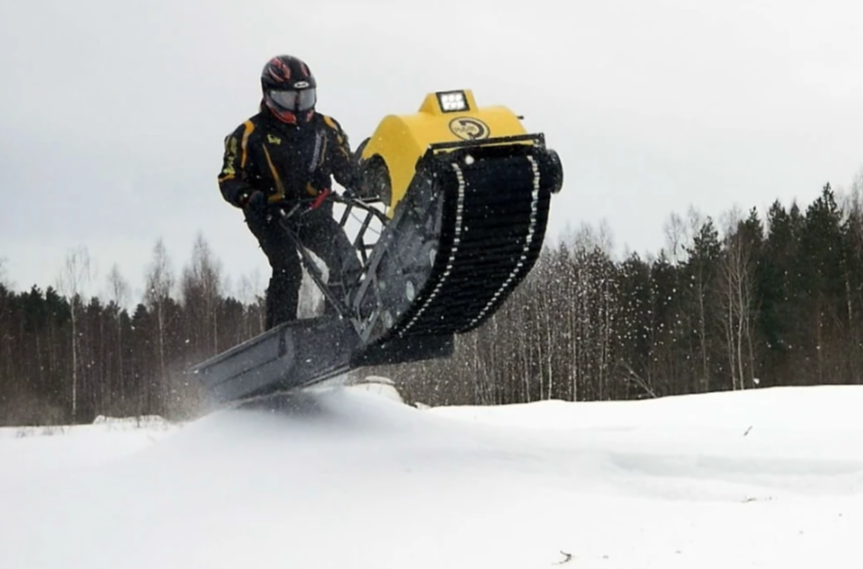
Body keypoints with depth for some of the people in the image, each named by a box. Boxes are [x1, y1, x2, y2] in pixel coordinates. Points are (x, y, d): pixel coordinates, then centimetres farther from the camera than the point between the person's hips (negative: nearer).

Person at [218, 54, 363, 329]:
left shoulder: (326, 128, 6)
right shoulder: (249, 134, -4)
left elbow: (345, 166, 14)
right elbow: (229, 179, -4)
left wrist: (359, 184, -9)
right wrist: (249, 198, -26)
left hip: (314, 212, 4)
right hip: (271, 216, -4)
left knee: (347, 265, -14)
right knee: (289, 270, -25)